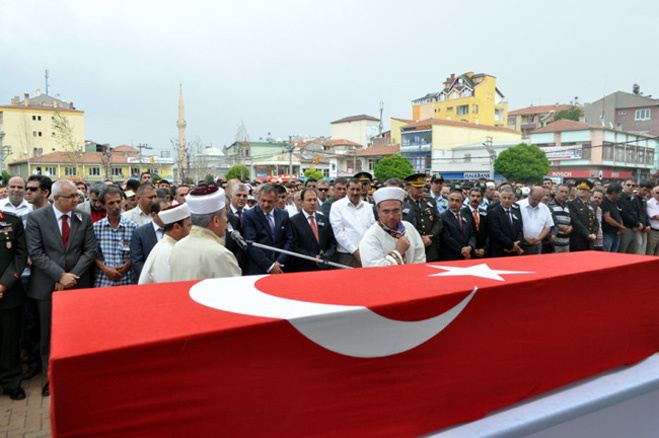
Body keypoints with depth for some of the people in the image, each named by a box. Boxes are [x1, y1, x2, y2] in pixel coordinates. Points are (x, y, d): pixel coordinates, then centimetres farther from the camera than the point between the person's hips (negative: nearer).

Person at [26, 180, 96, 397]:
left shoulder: (84, 218, 3)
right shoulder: (36, 217, -3)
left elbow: (90, 251, 0)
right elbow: (35, 253, -8)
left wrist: (72, 276, -10)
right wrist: (60, 276, -15)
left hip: (78, 284, 1)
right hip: (48, 286, -1)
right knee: (50, 335, 9)